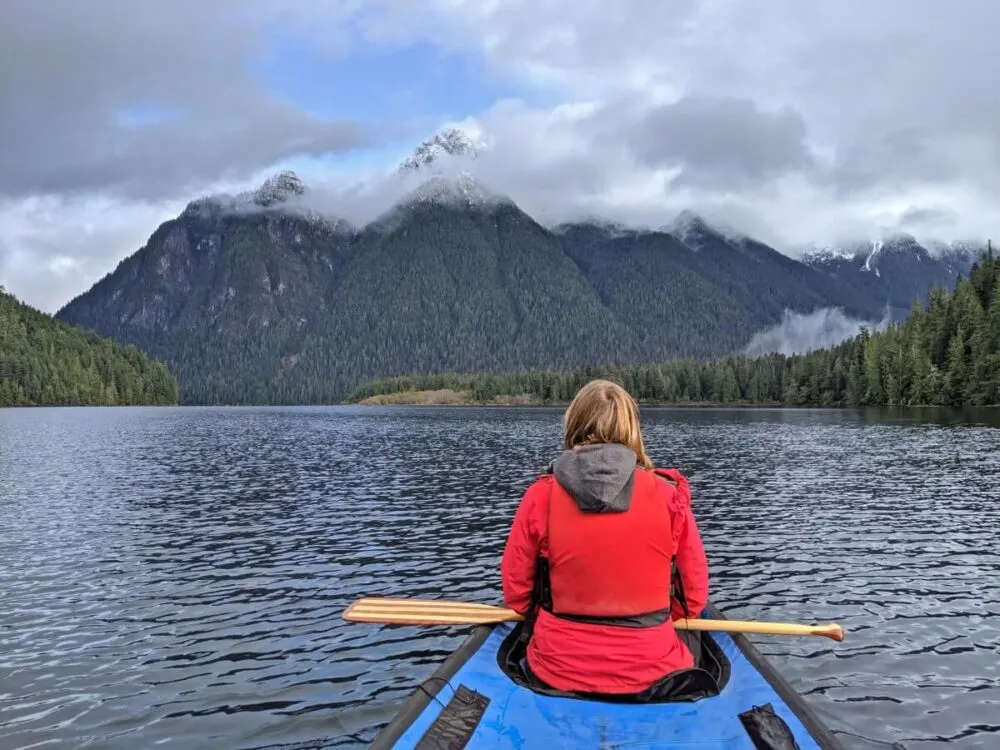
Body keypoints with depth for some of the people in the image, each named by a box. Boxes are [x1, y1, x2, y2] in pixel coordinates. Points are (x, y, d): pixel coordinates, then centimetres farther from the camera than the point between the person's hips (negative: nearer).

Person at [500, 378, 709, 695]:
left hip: (558, 673, 0)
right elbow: (694, 597, -3)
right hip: (653, 674, 0)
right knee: (690, 634, 32)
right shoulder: (668, 495, -12)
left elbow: (516, 592, -2)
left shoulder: (541, 496, -11)